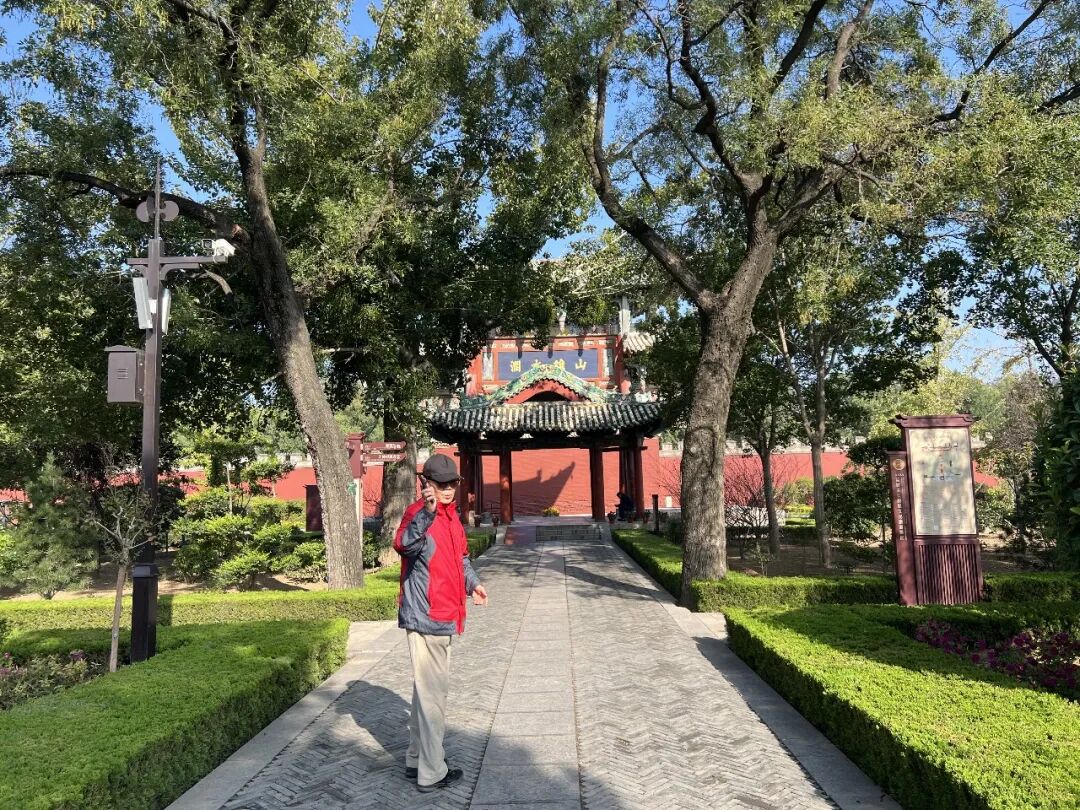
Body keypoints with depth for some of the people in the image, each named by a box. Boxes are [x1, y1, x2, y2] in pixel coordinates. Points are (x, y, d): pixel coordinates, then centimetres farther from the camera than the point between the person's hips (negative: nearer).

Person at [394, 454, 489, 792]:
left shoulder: (451, 515, 11)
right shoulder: (418, 513, -16)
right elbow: (403, 545, -39)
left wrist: (472, 583, 11)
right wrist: (426, 512, -52)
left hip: (443, 616, 10)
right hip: (425, 617, -10)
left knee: (429, 687, 19)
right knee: (433, 691, -1)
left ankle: (417, 758, 34)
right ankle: (431, 772, 11)